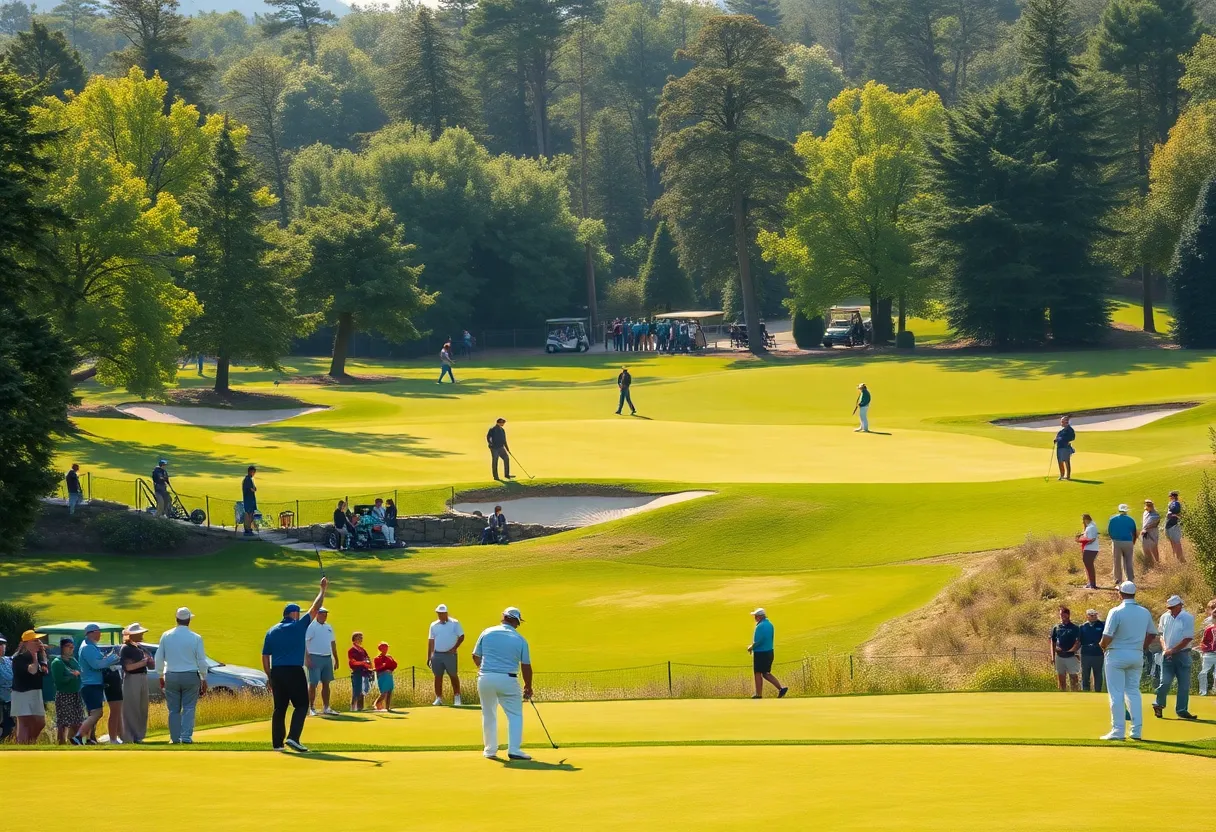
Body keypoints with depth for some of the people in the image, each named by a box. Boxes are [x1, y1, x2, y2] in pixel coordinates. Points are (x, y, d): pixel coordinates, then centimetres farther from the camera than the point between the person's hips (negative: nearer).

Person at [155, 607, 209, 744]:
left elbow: (159, 659, 5)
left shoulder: (166, 636, 1)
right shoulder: (196, 638, -5)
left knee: (174, 710, 7)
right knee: (189, 708, 2)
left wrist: (161, 676, 16)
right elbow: (202, 661, -1)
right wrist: (204, 680, 9)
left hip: (171, 676, 2)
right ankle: (186, 737, -7)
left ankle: (175, 738, 6)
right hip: (190, 676, -2)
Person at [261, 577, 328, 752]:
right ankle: (293, 738, -15)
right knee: (301, 705, 0)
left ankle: (277, 743, 10)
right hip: (294, 672, -5)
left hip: (276, 672, 5)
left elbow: (265, 657, 12)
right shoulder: (299, 626, -3)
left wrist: (270, 677, 18)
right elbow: (315, 608, 5)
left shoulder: (272, 632, 11)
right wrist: (323, 589, 16)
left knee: (279, 708, 11)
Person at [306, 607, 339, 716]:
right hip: (315, 658, -7)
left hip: (327, 658, 7)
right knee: (313, 684, -6)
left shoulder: (329, 627, 16)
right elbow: (304, 642, -13)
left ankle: (326, 708, 15)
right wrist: (307, 658, -22)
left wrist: (336, 659, 19)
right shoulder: (311, 627, -6)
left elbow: (333, 643, 22)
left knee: (326, 683, 9)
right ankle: (311, 708, -2)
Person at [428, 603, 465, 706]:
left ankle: (457, 697, 8)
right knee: (438, 677, 4)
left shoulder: (454, 623, 0)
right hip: (437, 655, 3)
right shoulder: (433, 625, 10)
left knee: (454, 676, 1)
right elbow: (431, 641, 11)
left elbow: (461, 637, -1)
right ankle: (438, 698, 10)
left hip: (450, 654, -3)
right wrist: (429, 657, 7)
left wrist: (454, 648, -12)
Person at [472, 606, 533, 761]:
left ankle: (490, 749, 21)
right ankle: (514, 749, -4)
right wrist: (528, 687, 15)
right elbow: (526, 666, 2)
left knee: (489, 715, 15)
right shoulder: (520, 640, 0)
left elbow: (476, 657, 9)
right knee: (515, 714, 7)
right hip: (508, 680, -2)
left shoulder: (487, 633, 3)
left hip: (486, 678, 2)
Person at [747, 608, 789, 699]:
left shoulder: (760, 626, -19)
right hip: (769, 652, 8)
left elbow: (758, 641, -23)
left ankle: (759, 695, 8)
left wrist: (751, 647, -5)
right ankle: (781, 688, 5)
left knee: (758, 674, 4)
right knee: (766, 673, 15)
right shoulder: (769, 624, 9)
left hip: (760, 653, -8)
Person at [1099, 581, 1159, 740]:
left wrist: (1102, 645, 2)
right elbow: (1152, 635, 12)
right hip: (1137, 655, 5)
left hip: (1117, 655, -5)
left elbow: (1107, 637, -18)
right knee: (1133, 692, 13)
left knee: (1116, 693, 0)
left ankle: (1118, 730, -2)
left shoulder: (1116, 612, -15)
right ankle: (1137, 730, 10)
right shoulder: (1145, 613, 3)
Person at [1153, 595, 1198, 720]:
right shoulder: (1165, 617, 6)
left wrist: (1173, 650, -11)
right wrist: (1164, 648, 0)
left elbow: (1188, 639, -10)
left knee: (1184, 684, 0)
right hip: (1168, 655, 2)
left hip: (1182, 654, -2)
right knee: (1165, 681, -6)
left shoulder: (1188, 618, -7)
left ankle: (1181, 711, 7)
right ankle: (1159, 705, 12)